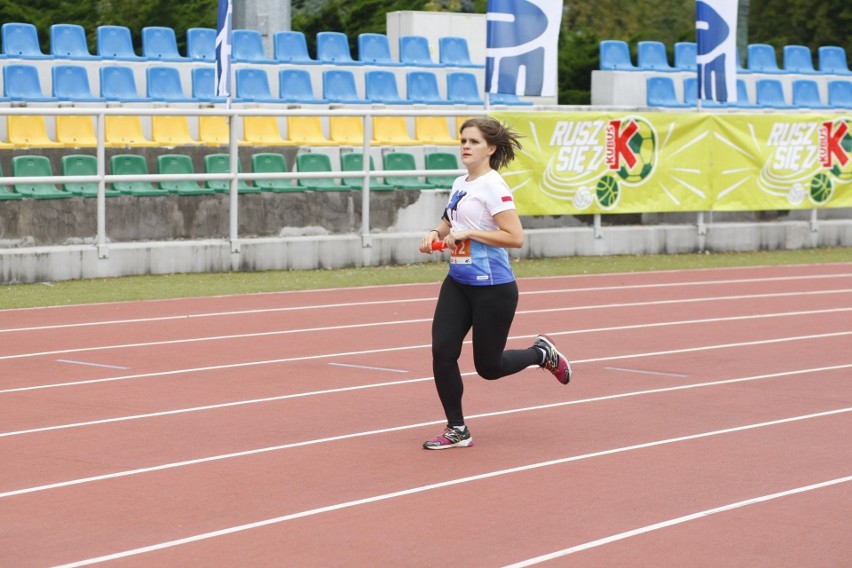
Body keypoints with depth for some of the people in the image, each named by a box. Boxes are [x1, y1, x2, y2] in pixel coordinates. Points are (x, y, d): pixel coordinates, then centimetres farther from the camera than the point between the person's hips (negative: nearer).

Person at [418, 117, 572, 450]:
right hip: (457, 283, 7)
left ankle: (541, 353, 30)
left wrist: (468, 234, -21)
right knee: (442, 351, -5)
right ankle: (457, 430, 7)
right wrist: (435, 234, 5)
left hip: (492, 288, -7)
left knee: (488, 367, 2)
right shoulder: (460, 185, 9)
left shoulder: (493, 186, -14)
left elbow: (515, 237, -21)